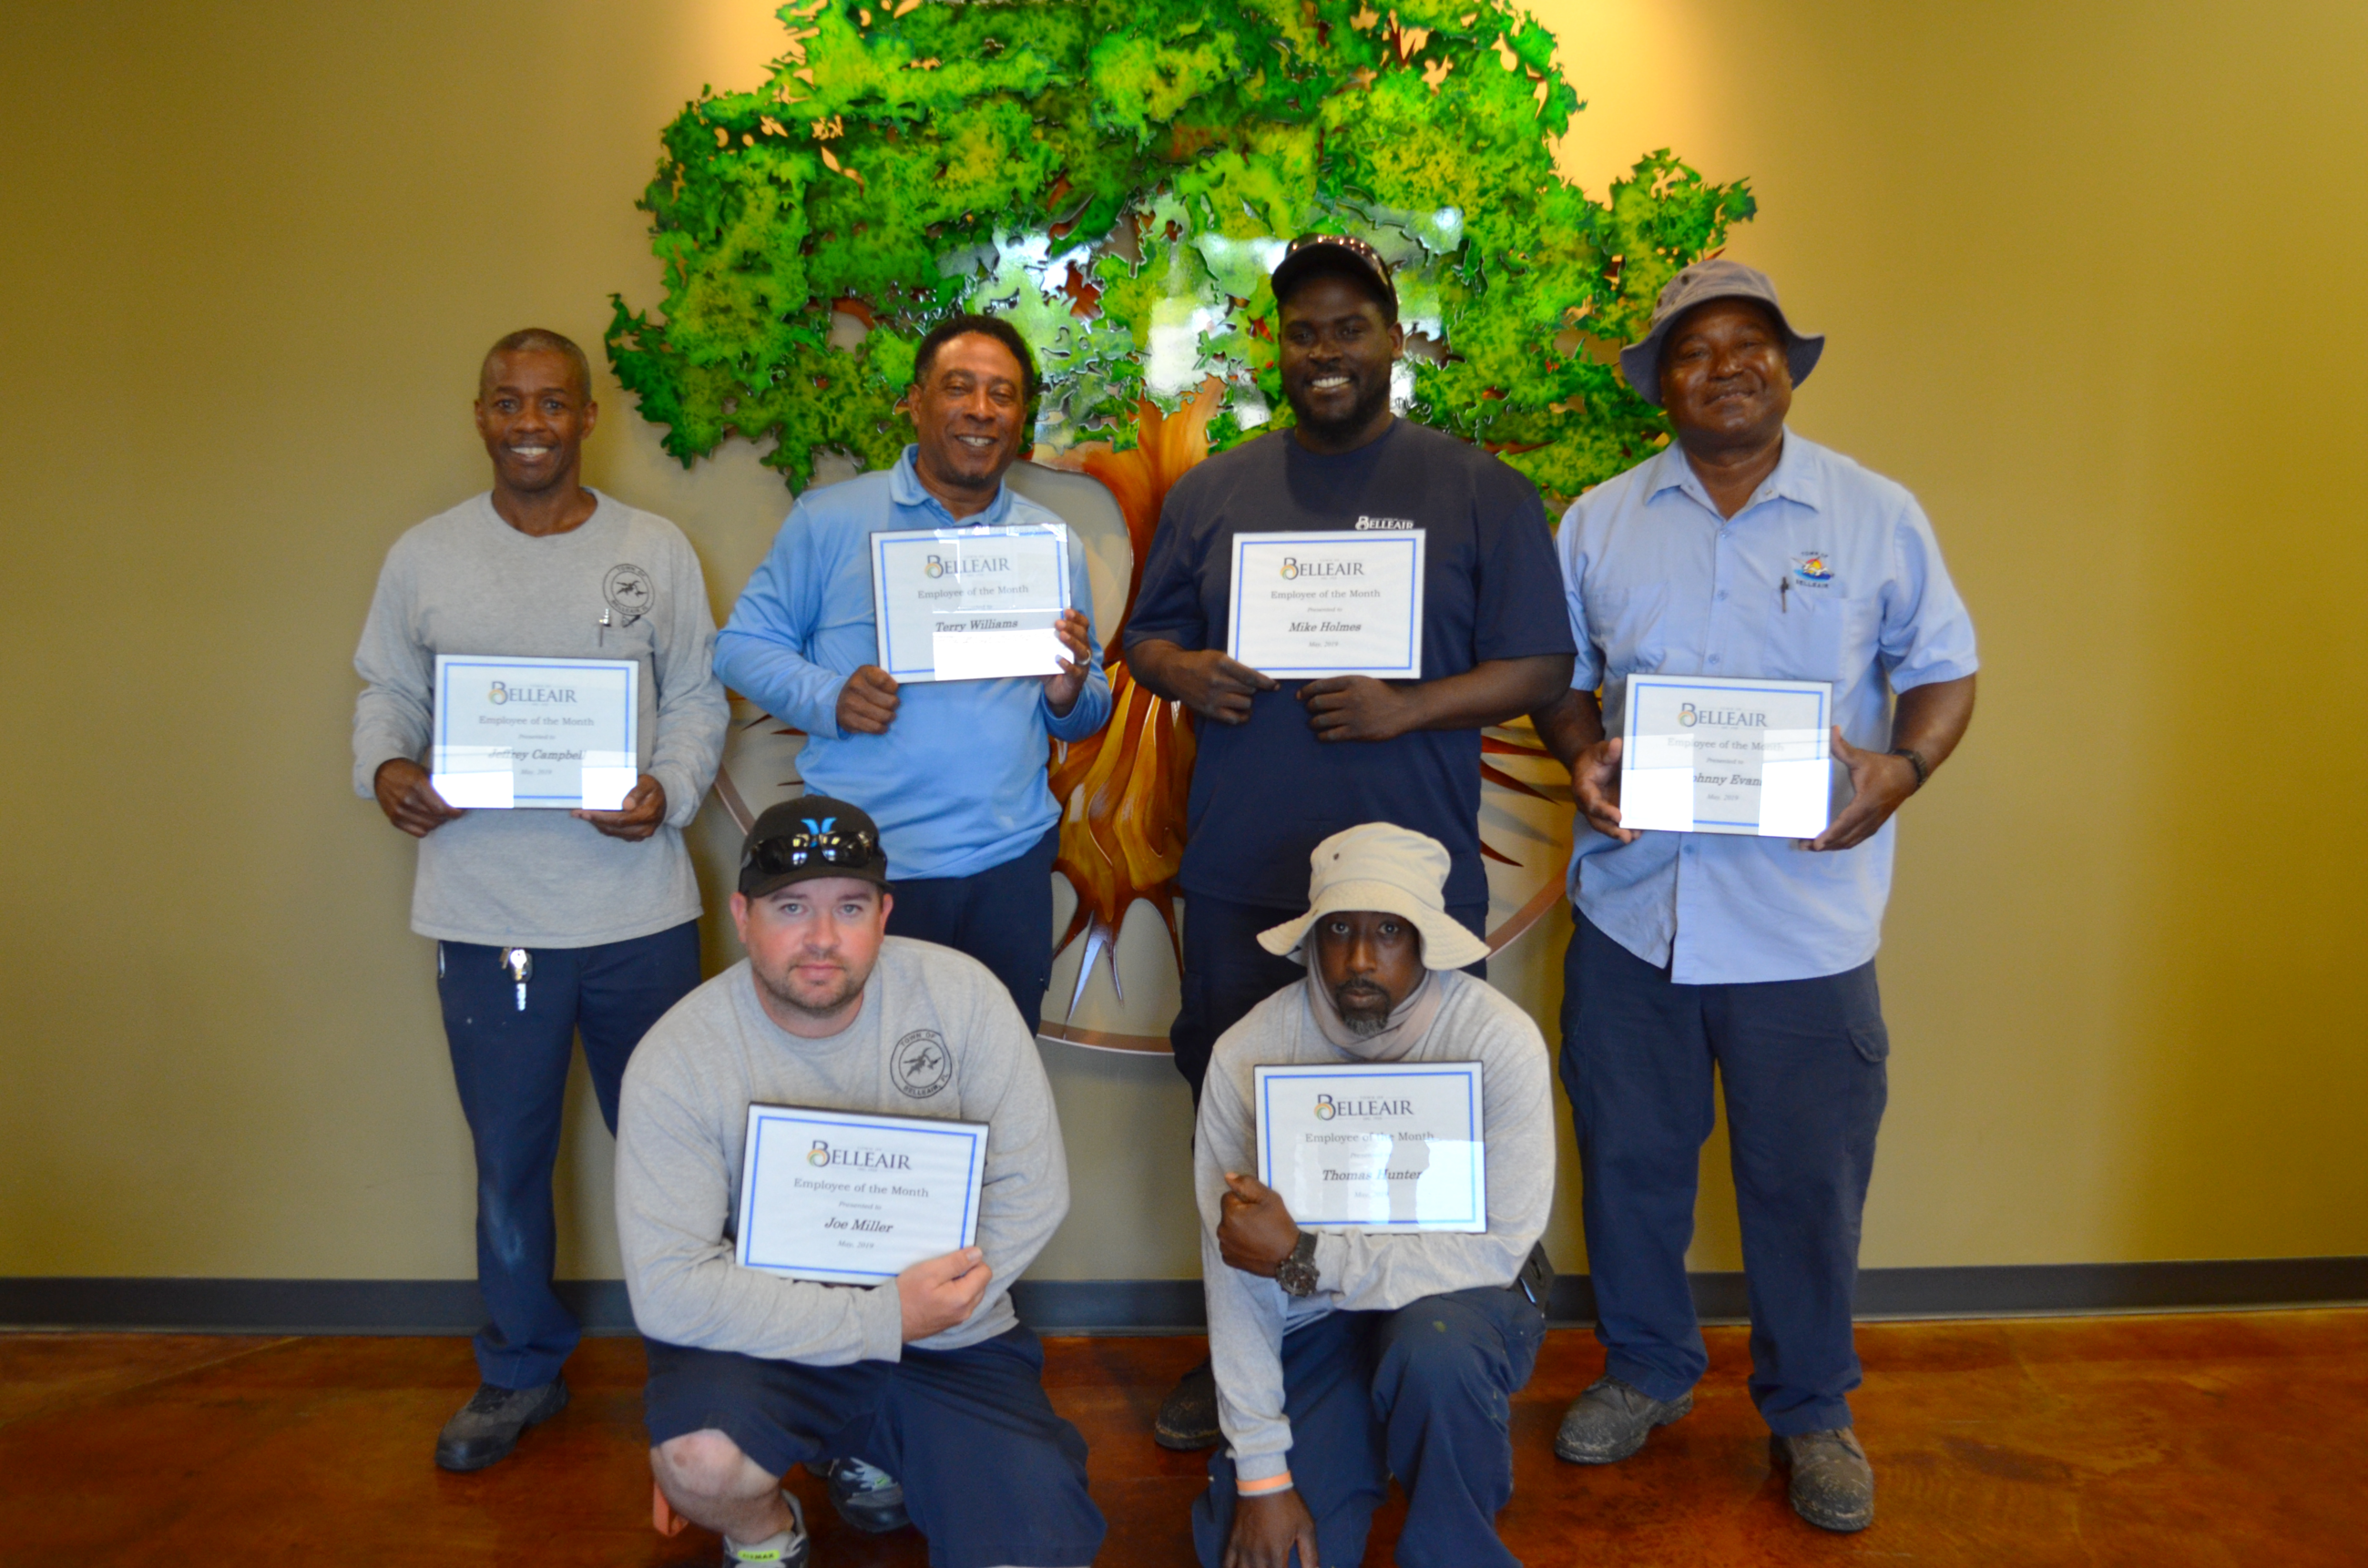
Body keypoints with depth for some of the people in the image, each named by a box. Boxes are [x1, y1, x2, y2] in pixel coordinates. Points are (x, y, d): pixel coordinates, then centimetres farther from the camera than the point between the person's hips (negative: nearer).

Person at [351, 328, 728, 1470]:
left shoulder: (656, 550, 2)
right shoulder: (423, 558, 4)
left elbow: (698, 698, 3)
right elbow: (386, 691, 10)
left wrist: (670, 792, -14)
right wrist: (383, 768, -10)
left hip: (638, 903, 0)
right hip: (483, 911, 1)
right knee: (507, 1155, 13)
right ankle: (521, 1371, 34)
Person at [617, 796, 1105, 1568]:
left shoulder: (960, 993, -11)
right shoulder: (676, 1060, -15)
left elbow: (1032, 1189, -6)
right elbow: (668, 1287, -21)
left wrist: (918, 1318, -14)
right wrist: (884, 1318, -23)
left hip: (950, 1345, 2)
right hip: (768, 1339, -2)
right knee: (696, 1463, -33)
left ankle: (882, 1460, 21)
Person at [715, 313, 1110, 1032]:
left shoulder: (1053, 543, 11)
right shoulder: (829, 519, 3)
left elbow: (1090, 715, 15)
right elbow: (744, 644, 3)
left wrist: (1069, 696, -9)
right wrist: (827, 698, -14)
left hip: (1008, 864, 3)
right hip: (858, 865, -2)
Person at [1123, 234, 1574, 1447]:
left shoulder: (1480, 494, 2)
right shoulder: (1210, 493, 11)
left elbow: (1539, 666, -1)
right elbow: (1144, 636, 16)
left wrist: (1407, 709, -17)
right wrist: (1180, 671, -8)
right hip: (1238, 873, 3)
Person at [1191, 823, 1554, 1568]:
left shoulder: (1499, 1038, -21)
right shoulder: (1249, 1052, -16)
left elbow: (1502, 1248, -22)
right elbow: (1234, 1278, -13)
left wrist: (1302, 1257, -28)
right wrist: (1261, 1473, -13)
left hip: (1457, 1294, -1)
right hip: (1314, 1319, 2)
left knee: (1434, 1345, -35)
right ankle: (1362, 1443, 21)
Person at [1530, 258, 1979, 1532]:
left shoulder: (1876, 514, 2)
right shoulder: (1598, 521, 7)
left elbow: (1943, 669, 5)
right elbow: (1557, 672, 12)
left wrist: (1901, 767, -14)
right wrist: (1581, 756, -8)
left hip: (1805, 915, -2)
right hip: (1631, 902, 2)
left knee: (1806, 1177, 8)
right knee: (1629, 1159, 14)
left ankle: (1810, 1408, 32)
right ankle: (1645, 1369, 37)